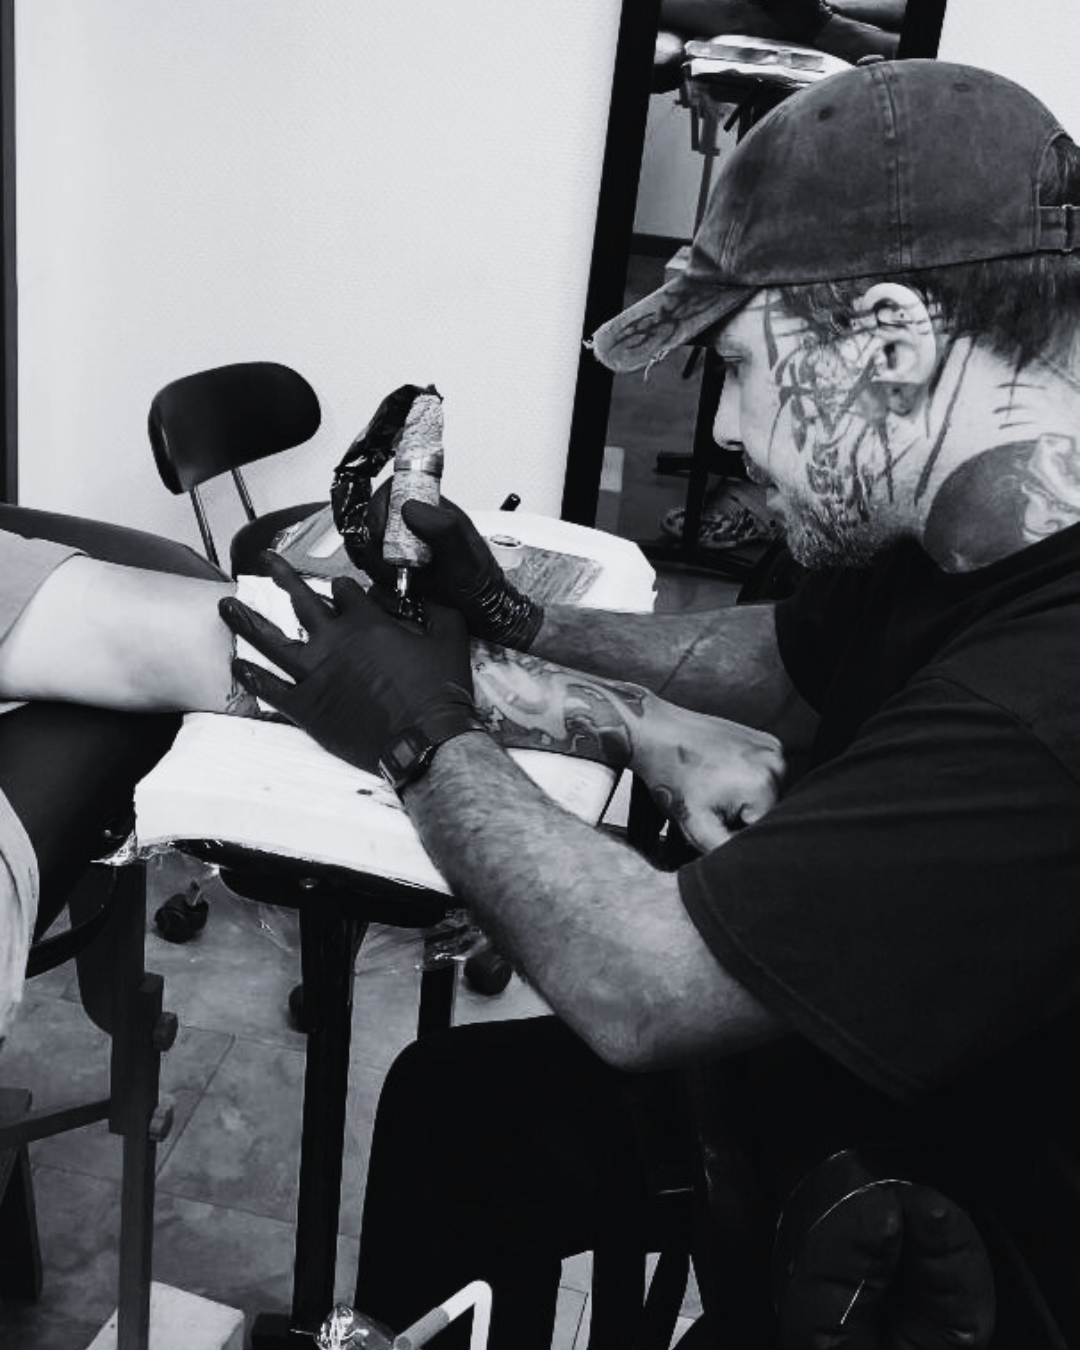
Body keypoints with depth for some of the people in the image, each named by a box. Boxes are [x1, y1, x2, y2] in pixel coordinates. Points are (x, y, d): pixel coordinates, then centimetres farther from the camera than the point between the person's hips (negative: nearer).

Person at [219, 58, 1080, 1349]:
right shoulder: (965, 544, -7)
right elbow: (780, 662, 13)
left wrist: (427, 739, -16)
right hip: (859, 1062, 8)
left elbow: (639, 988, -31)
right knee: (450, 1096, 11)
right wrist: (513, 619, 3)